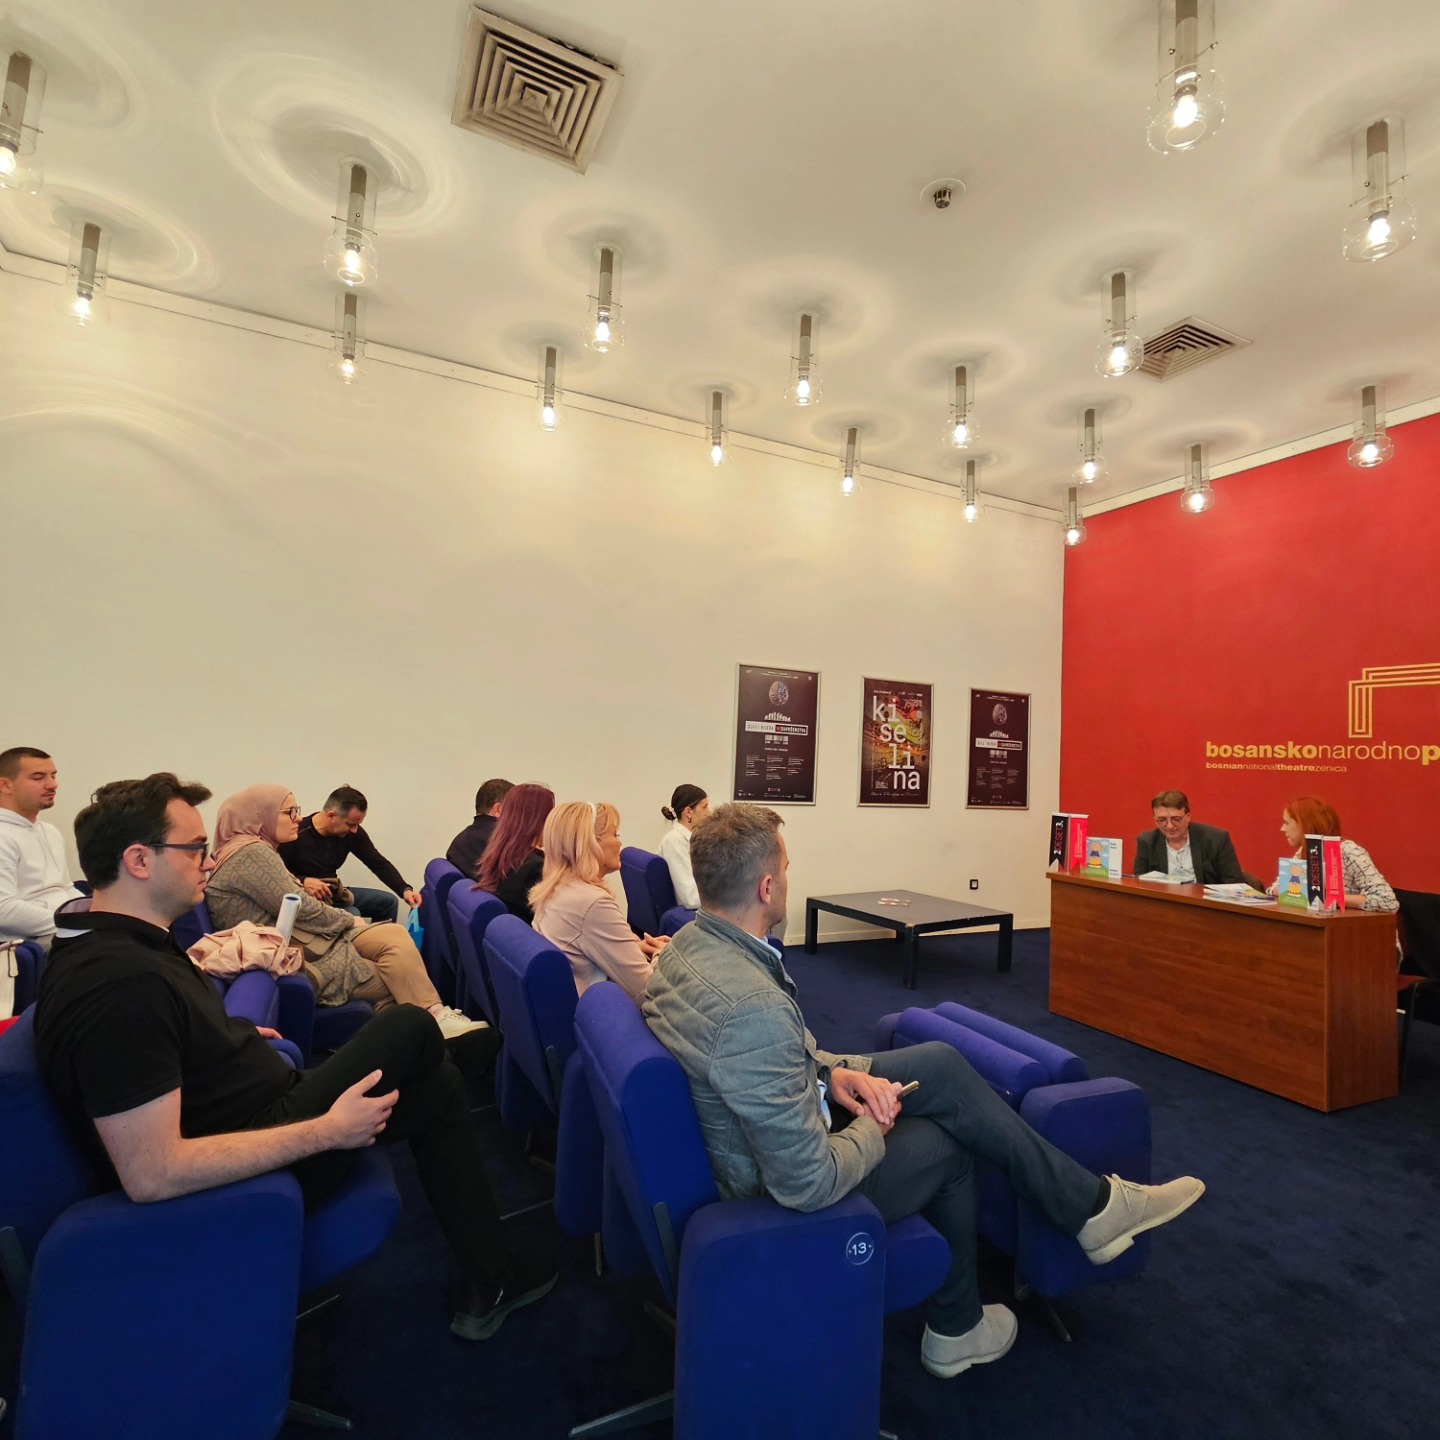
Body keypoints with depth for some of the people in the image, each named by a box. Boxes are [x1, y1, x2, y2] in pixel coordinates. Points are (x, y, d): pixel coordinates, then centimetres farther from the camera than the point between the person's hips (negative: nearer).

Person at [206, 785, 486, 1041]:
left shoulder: (257, 850, 17)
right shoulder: (250, 853, -15)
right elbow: (300, 909, -18)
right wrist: (352, 921, -4)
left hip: (304, 942, 9)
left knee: (395, 935, -9)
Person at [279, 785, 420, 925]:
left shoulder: (352, 833, -8)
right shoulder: (296, 836, -25)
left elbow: (379, 863, -4)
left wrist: (405, 890, -16)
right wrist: (302, 882, -34)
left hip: (333, 893, 7)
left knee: (388, 901, 6)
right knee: (352, 915, -30)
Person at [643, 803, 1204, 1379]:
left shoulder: (685, 946, -9)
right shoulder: (754, 1007, -38)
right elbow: (808, 1184, -31)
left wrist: (831, 1071, -4)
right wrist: (873, 1126, -12)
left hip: (742, 1132, 8)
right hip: (784, 1194, -8)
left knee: (944, 1066, 7)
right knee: (948, 1143, 10)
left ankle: (1090, 1202, 26)